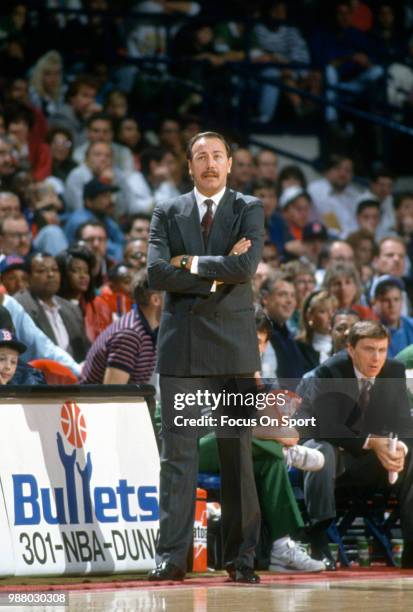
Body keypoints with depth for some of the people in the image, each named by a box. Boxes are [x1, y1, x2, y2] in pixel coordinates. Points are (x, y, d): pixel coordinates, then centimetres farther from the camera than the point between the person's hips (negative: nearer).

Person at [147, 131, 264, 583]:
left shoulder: (249, 211, 6)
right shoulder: (167, 214, 10)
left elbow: (246, 266, -12)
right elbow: (156, 273, -5)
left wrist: (190, 264, -8)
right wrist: (216, 274, -9)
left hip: (233, 346, -1)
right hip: (181, 345, 1)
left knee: (238, 453, 1)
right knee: (178, 453, -3)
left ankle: (241, 557, 5)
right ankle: (172, 556, -3)